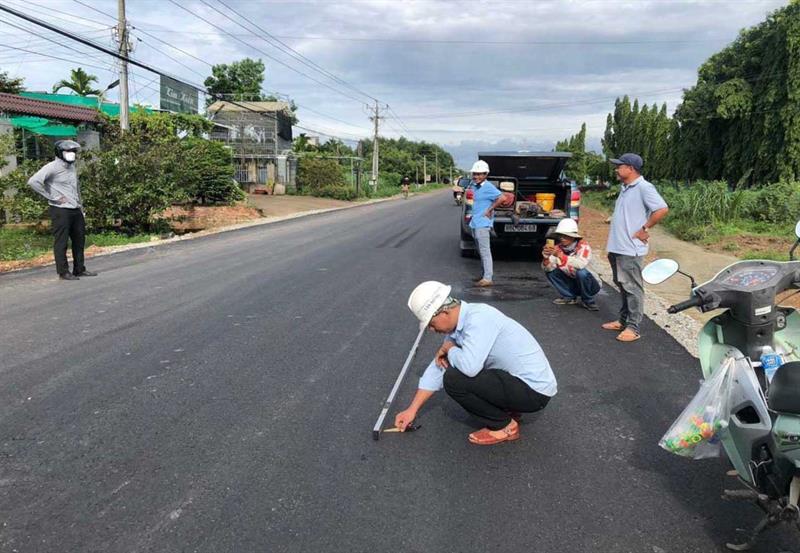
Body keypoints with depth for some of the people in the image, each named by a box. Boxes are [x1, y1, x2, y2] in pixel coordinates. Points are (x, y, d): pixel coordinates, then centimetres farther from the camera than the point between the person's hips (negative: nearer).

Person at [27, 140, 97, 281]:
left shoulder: (72, 167, 15)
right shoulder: (53, 167, -10)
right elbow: (33, 181, -20)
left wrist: (80, 203, 20)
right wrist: (52, 197, -17)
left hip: (76, 210, 8)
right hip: (61, 211, -8)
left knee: (79, 240, 12)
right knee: (61, 242, -1)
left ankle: (79, 269, 22)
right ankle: (63, 272, 5)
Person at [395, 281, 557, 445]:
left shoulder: (478, 318, -24)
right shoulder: (458, 324, 4)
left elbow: (469, 367, -36)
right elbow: (437, 368, 10)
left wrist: (449, 348, -13)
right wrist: (412, 410, 11)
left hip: (535, 390, -10)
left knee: (454, 378, -19)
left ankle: (504, 426, -2)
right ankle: (507, 410, 16)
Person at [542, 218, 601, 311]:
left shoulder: (583, 246, -24)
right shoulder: (558, 248, -12)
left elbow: (581, 264, -43)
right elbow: (548, 268, -17)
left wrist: (560, 255, -51)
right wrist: (546, 257, -38)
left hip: (590, 285, -5)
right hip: (572, 283, 5)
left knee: (581, 272, -35)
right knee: (550, 271, -12)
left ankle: (588, 301, -8)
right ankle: (570, 297, 3)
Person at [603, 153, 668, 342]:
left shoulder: (644, 188, -13)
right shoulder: (625, 188, 15)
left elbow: (662, 209, -20)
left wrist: (645, 229, -14)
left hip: (630, 249, -9)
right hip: (617, 248, 9)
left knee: (632, 288, -4)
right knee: (622, 286, 16)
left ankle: (634, 327, 2)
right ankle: (623, 320, 27)